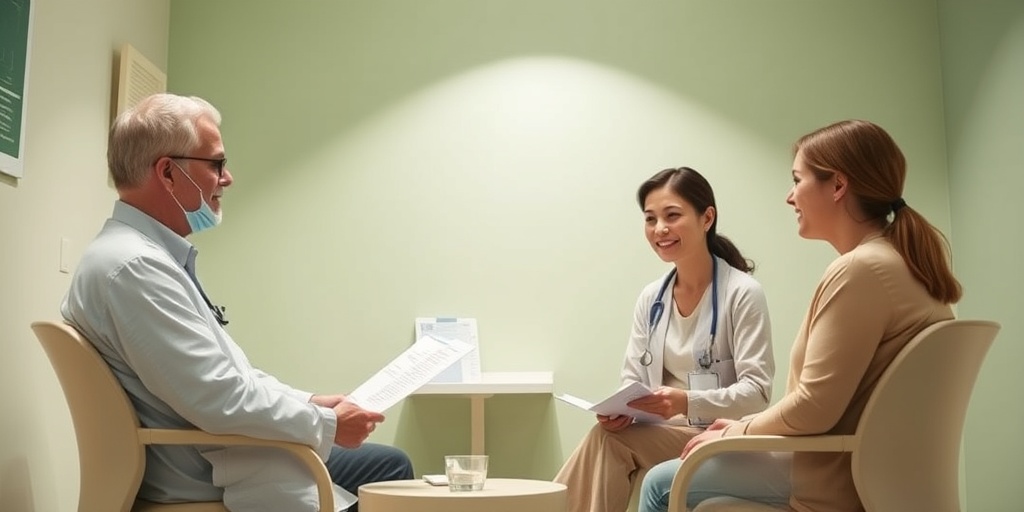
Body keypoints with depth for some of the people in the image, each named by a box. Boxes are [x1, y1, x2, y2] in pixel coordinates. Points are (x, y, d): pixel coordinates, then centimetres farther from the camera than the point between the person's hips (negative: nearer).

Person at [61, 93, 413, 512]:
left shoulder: (149, 256, 9)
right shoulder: (133, 266, -23)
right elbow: (219, 400, -25)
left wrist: (308, 402, 6)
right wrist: (327, 424, -13)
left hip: (212, 451, 9)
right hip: (209, 478, -9)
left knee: (390, 463, 13)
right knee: (387, 468, -3)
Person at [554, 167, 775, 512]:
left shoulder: (743, 293, -9)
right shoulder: (650, 299, 9)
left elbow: (757, 390, -14)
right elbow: (633, 377, 8)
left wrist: (687, 402, -31)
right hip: (660, 438, 5)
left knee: (607, 440, -27)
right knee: (610, 432, -27)